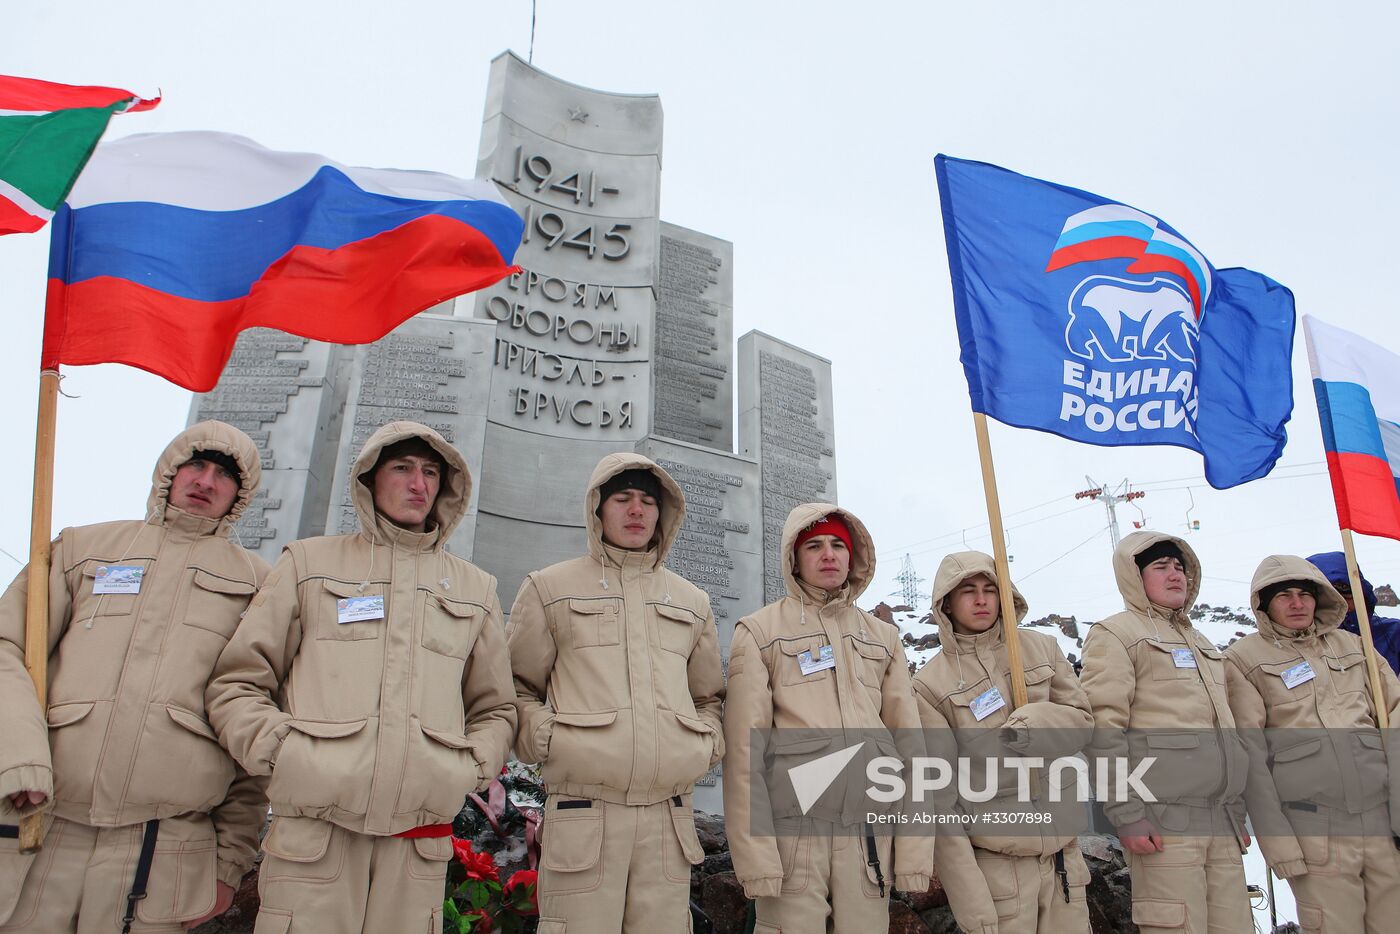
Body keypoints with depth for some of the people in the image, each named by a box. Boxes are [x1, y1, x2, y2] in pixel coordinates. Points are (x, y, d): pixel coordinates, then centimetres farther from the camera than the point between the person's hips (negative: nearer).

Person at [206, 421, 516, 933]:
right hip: (314, 832, -1)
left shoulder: (475, 589, 16)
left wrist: (473, 767, 4)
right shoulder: (309, 562, 11)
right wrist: (280, 750, -7)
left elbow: (494, 709, 21)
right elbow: (235, 685, 9)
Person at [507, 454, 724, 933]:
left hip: (670, 817, 3)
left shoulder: (692, 602, 19)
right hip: (582, 815, -3)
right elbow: (517, 688, 10)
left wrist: (708, 743, 10)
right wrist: (543, 739, -6)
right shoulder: (550, 588, 9)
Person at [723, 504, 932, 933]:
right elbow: (744, 747, -4)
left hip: (871, 830, 3)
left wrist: (915, 849, 2)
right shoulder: (758, 632, 2)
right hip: (792, 829, -3)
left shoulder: (883, 636, 14)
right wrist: (754, 853, -11)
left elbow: (908, 741, 9)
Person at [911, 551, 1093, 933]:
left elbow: (1083, 719, 8)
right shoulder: (930, 684, -8)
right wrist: (970, 899, -11)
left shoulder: (1041, 648, 5)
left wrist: (1029, 724, -14)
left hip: (1064, 850, 4)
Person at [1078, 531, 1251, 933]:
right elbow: (1103, 729, -11)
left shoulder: (1198, 640, 24)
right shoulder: (1115, 634, -2)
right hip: (1163, 821, -7)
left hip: (1223, 824, 7)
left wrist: (1237, 812, 23)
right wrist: (1125, 814, -17)